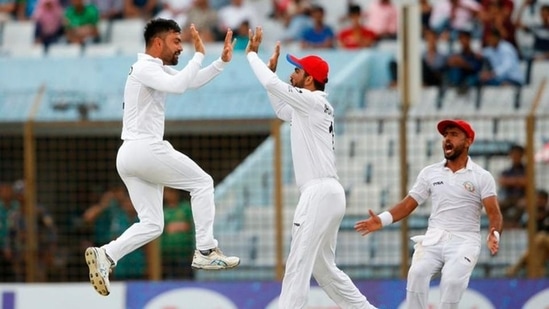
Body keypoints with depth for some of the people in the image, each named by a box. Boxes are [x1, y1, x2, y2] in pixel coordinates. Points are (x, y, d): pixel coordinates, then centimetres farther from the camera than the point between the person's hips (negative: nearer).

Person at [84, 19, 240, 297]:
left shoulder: (158, 69, 21)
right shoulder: (145, 68, -9)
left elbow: (194, 80, 25)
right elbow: (179, 85, -26)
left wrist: (222, 61, 12)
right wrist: (198, 54, -17)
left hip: (129, 156, 10)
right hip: (145, 149, -10)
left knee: (151, 225, 7)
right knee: (202, 182, 4)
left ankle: (105, 255, -10)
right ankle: (205, 252, 0)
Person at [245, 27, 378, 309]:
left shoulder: (313, 101, -8)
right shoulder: (306, 109, 20)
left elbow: (271, 84, -14)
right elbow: (281, 111, 37)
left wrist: (252, 54, 0)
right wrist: (271, 69, 30)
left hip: (320, 193, -10)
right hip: (324, 193, 10)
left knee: (297, 265, -12)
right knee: (323, 268, 15)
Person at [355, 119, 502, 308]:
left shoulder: (482, 177, 3)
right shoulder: (429, 173, 12)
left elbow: (493, 213, -6)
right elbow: (408, 205, 11)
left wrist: (494, 235, -28)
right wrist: (381, 220, -7)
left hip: (464, 241, -2)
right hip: (434, 238, 3)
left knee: (452, 280, -30)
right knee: (417, 273, -27)